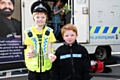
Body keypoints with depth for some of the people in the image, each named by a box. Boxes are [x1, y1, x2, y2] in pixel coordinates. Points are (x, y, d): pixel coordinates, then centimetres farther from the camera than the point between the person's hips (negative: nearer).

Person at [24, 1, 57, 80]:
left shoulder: (49, 31, -3)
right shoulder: (29, 32, -4)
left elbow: (49, 48, -5)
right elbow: (31, 49, -5)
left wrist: (50, 55, -28)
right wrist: (30, 53, -29)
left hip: (46, 66, 0)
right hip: (33, 66, 0)